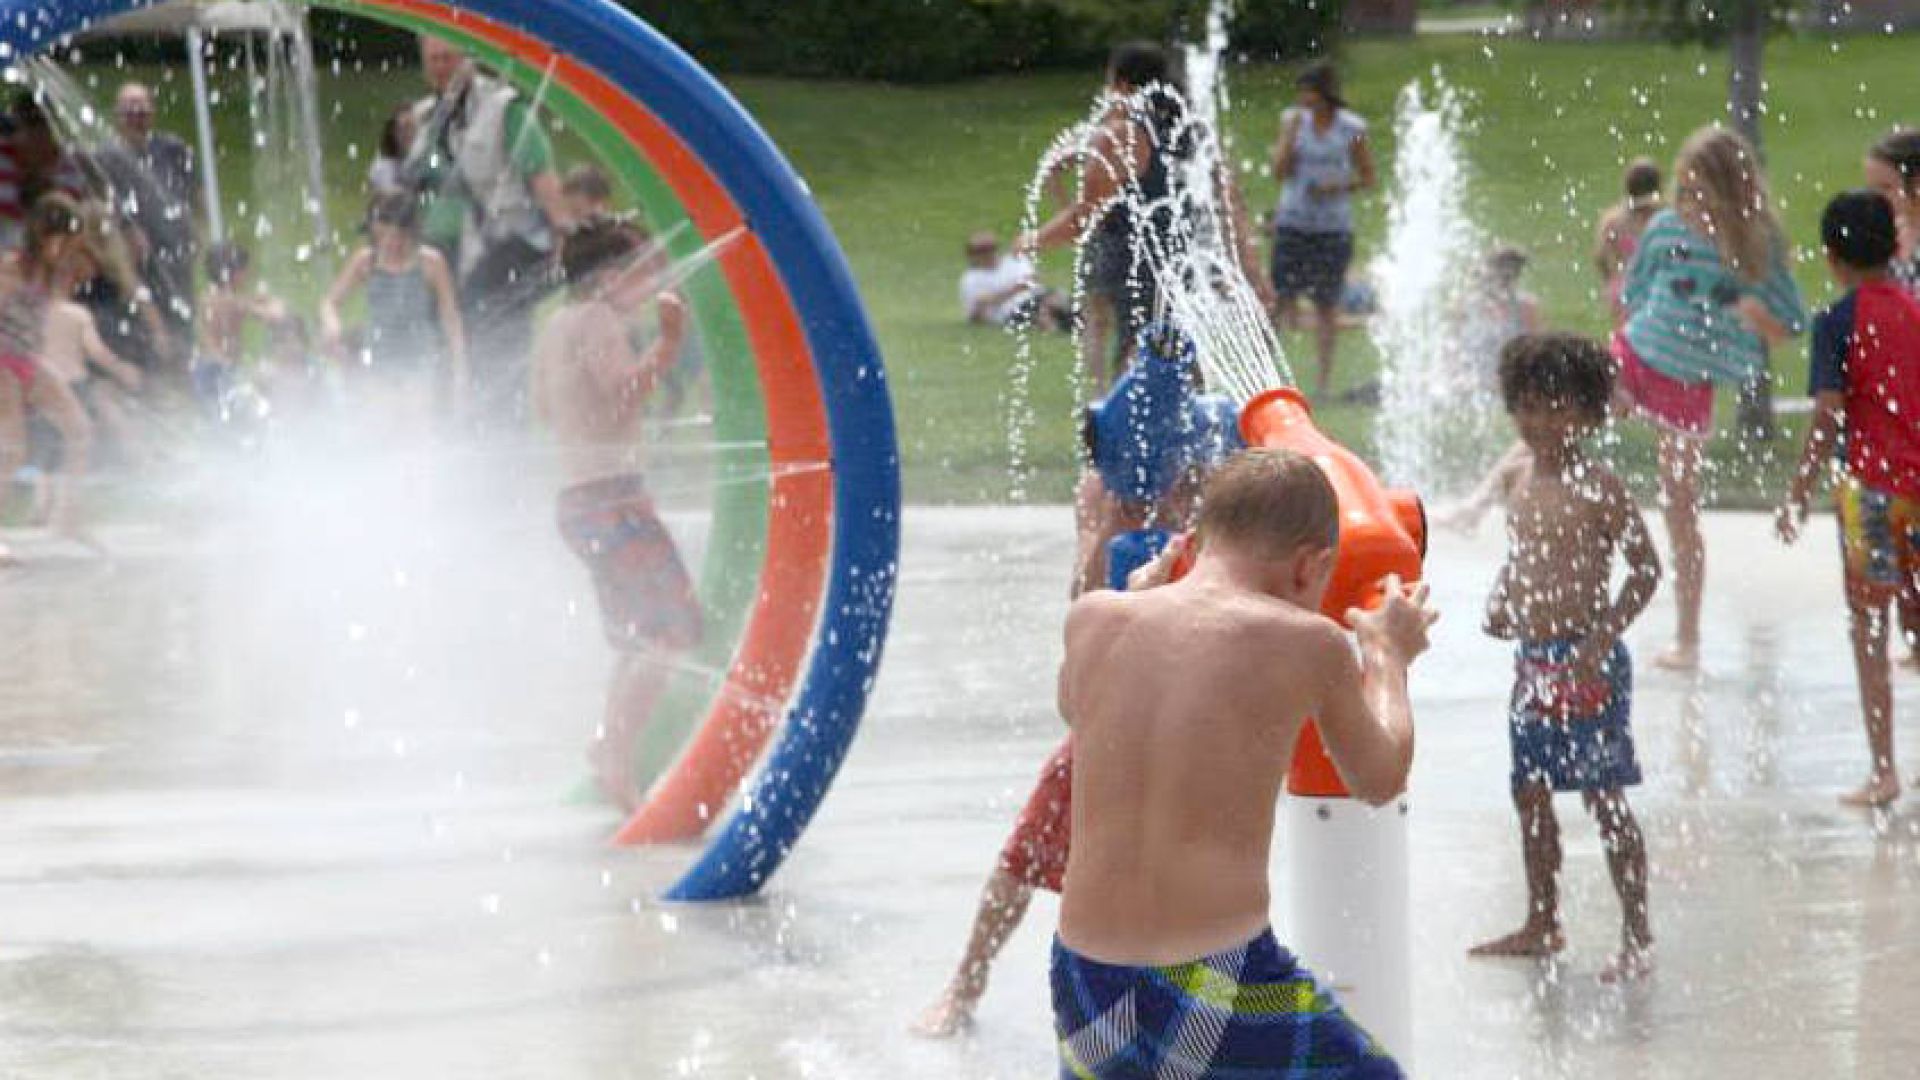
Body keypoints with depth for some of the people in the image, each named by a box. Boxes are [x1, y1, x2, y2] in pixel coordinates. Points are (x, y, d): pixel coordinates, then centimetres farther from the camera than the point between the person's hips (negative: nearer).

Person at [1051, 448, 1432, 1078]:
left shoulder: (1092, 618, 4)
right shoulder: (1308, 643, -4)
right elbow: (1379, 779, 14)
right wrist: (1388, 654, 32)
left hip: (1086, 986, 4)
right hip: (1220, 992, -4)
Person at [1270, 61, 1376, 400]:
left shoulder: (1351, 129, -2)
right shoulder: (1293, 120, 3)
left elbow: (1368, 178, 4)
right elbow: (1279, 172, -2)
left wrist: (1339, 187, -14)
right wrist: (1290, 134, -12)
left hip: (1333, 228, -1)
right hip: (1292, 222, 1)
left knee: (1327, 305, 3)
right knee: (1282, 298, -5)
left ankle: (1323, 379, 10)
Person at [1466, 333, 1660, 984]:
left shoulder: (1597, 489, -12)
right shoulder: (1520, 480, 10)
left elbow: (1646, 569, -11)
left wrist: (1601, 642, -17)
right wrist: (1501, 603, 6)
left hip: (1585, 662, -8)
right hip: (1532, 661, 8)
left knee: (1604, 797, -5)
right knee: (1530, 790, 14)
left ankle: (1638, 936, 2)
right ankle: (1542, 924, 29)